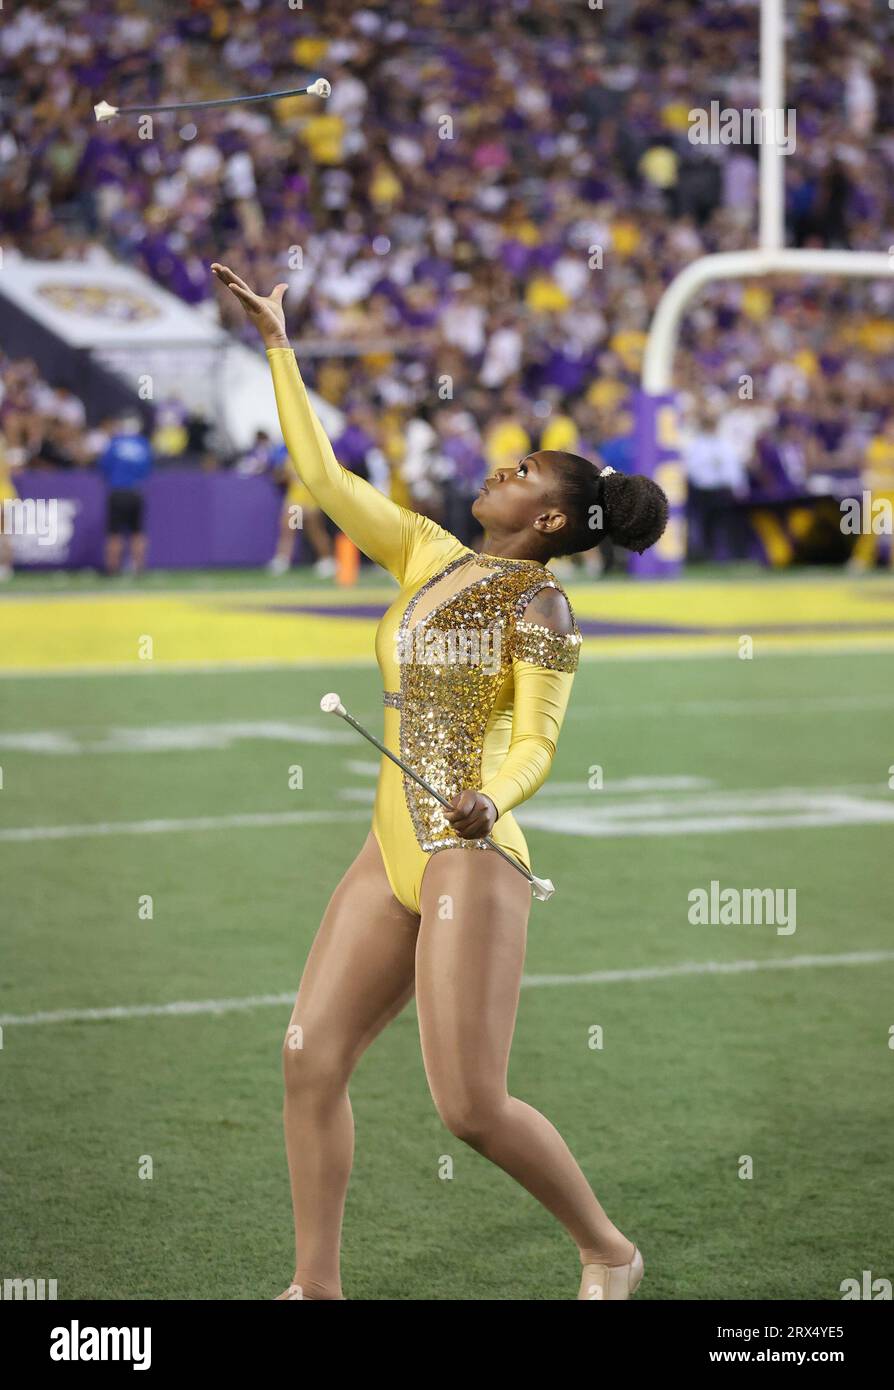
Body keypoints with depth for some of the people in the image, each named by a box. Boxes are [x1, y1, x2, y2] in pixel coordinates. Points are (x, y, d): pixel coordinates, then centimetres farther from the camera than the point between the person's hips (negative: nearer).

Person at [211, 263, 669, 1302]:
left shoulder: (538, 603, -5)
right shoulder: (428, 555, 15)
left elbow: (536, 743, -12)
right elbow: (322, 476, 19)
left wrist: (492, 797, -33)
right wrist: (278, 344, 20)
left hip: (471, 858, -8)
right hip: (393, 852, 8)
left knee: (472, 1106, -10)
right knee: (311, 1060, -1)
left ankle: (608, 1254, 11)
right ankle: (316, 1287, 6)